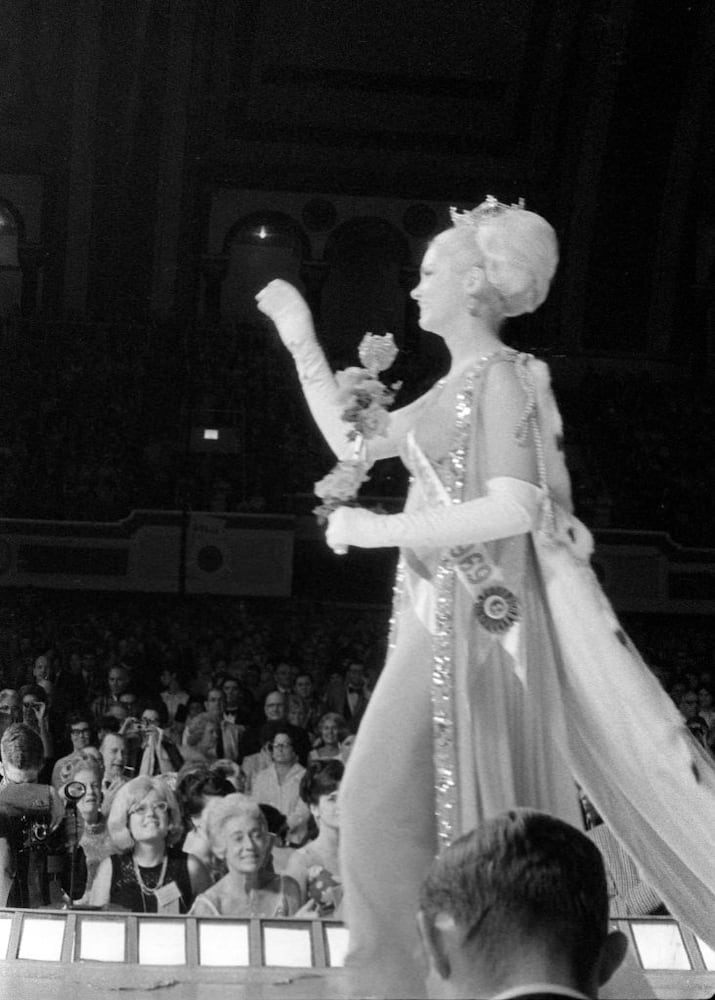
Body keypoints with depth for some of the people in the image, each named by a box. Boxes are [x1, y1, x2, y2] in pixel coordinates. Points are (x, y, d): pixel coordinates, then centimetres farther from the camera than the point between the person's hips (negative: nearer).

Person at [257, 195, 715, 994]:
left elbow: (513, 509, -22)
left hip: (475, 613, -9)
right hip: (442, 609, 9)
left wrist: (376, 530, -17)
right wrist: (300, 340, 20)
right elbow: (352, 443, 21)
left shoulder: (502, 377, -10)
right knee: (386, 800, 9)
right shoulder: (455, 386, 16)